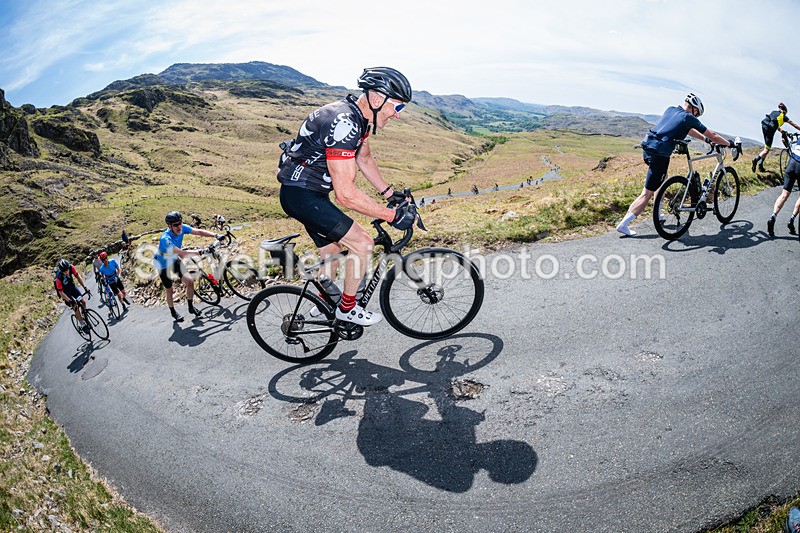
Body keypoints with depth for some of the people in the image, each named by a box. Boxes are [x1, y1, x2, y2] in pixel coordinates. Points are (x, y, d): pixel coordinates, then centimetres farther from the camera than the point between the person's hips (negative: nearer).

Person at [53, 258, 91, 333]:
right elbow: (61, 293, -29)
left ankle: (83, 316, 21)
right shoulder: (58, 278, -36)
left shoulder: (71, 268, -28)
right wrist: (70, 301, -35)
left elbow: (78, 276, -15)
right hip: (64, 291, -4)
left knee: (83, 302, -5)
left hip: (71, 286, 4)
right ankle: (82, 324, -3)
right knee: (75, 306, -15)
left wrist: (85, 287, -25)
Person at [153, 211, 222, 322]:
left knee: (190, 281, -7)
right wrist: (200, 252, -55)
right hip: (163, 264, -5)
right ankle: (173, 312, 33)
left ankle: (191, 307, 14)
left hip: (174, 260, 5)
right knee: (169, 290, 7)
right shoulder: (165, 239, -39)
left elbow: (199, 232, -27)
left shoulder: (182, 228, -22)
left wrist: (216, 235, -41)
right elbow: (182, 254, -49)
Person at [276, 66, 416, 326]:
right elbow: (346, 194, -32)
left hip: (311, 192, 10)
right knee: (362, 244, -10)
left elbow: (364, 159, 19)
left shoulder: (358, 116, 2)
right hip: (301, 195, -10)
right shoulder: (343, 123, -29)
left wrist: (390, 193, 15)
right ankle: (347, 307, 9)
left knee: (332, 251, 23)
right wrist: (393, 215, -26)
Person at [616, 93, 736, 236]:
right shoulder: (689, 118, 0)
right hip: (659, 154, -8)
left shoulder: (671, 109, 19)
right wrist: (729, 144, 25)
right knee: (647, 194, -3)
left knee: (663, 179, 30)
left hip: (646, 148, 8)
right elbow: (713, 136, 10)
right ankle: (623, 224, -8)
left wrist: (705, 139, 40)